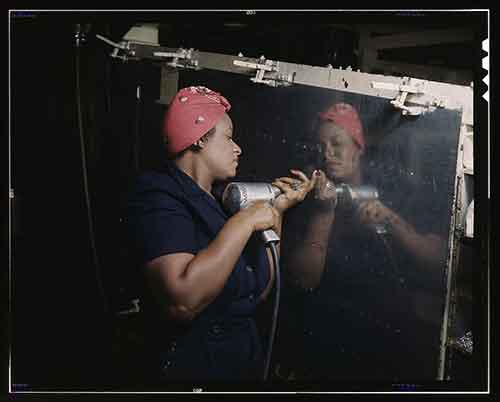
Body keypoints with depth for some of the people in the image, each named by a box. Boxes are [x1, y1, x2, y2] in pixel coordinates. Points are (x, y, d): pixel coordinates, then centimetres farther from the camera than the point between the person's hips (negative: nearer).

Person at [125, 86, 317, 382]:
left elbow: (260, 292, 7)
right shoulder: (158, 196, -15)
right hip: (194, 367, -8)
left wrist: (278, 210, 3)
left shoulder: (219, 200, 9)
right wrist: (244, 221, -23)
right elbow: (181, 301, -31)